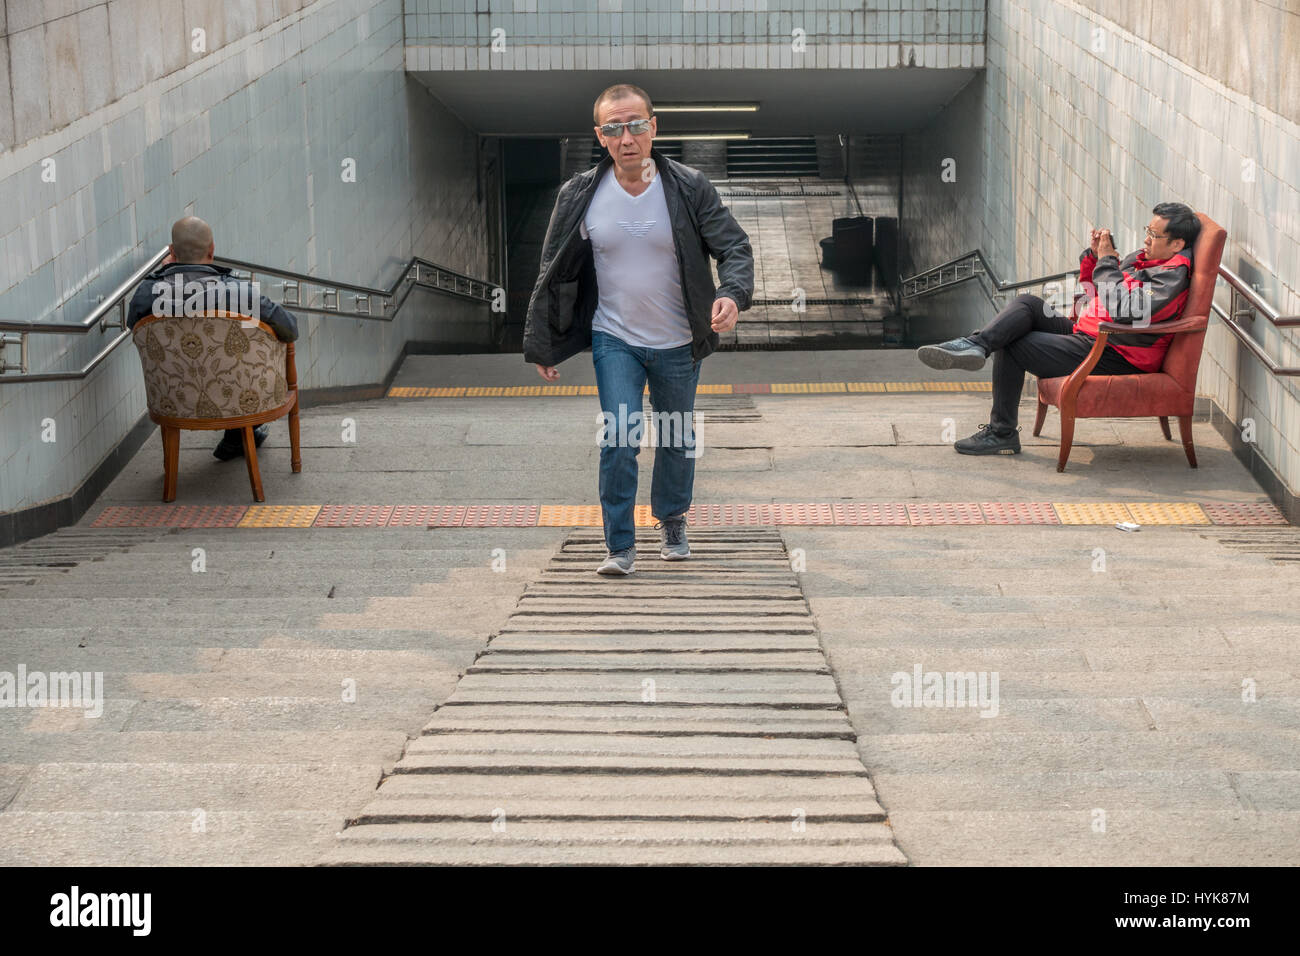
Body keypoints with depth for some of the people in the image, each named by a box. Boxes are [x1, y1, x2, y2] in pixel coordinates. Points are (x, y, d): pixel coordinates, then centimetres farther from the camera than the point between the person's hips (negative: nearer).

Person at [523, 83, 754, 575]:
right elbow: (554, 272, 1)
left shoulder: (690, 188, -11)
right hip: (614, 339, -1)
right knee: (619, 438, -13)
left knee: (677, 440, 15)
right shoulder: (580, 195, -8)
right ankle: (619, 544, -1)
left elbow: (734, 247, -9)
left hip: (678, 343, 1)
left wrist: (732, 294, -31)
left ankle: (672, 521, 40)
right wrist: (541, 346, 3)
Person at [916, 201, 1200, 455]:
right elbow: (1093, 289, 25)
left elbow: (1124, 308, -27)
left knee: (1012, 346, -11)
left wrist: (1107, 261, -15)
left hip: (1111, 357, -10)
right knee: (1027, 303, -4)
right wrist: (1094, 254, 5)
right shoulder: (1142, 258, 16)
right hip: (1085, 335, 10)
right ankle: (976, 344, -21)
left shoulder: (1173, 276, -14)